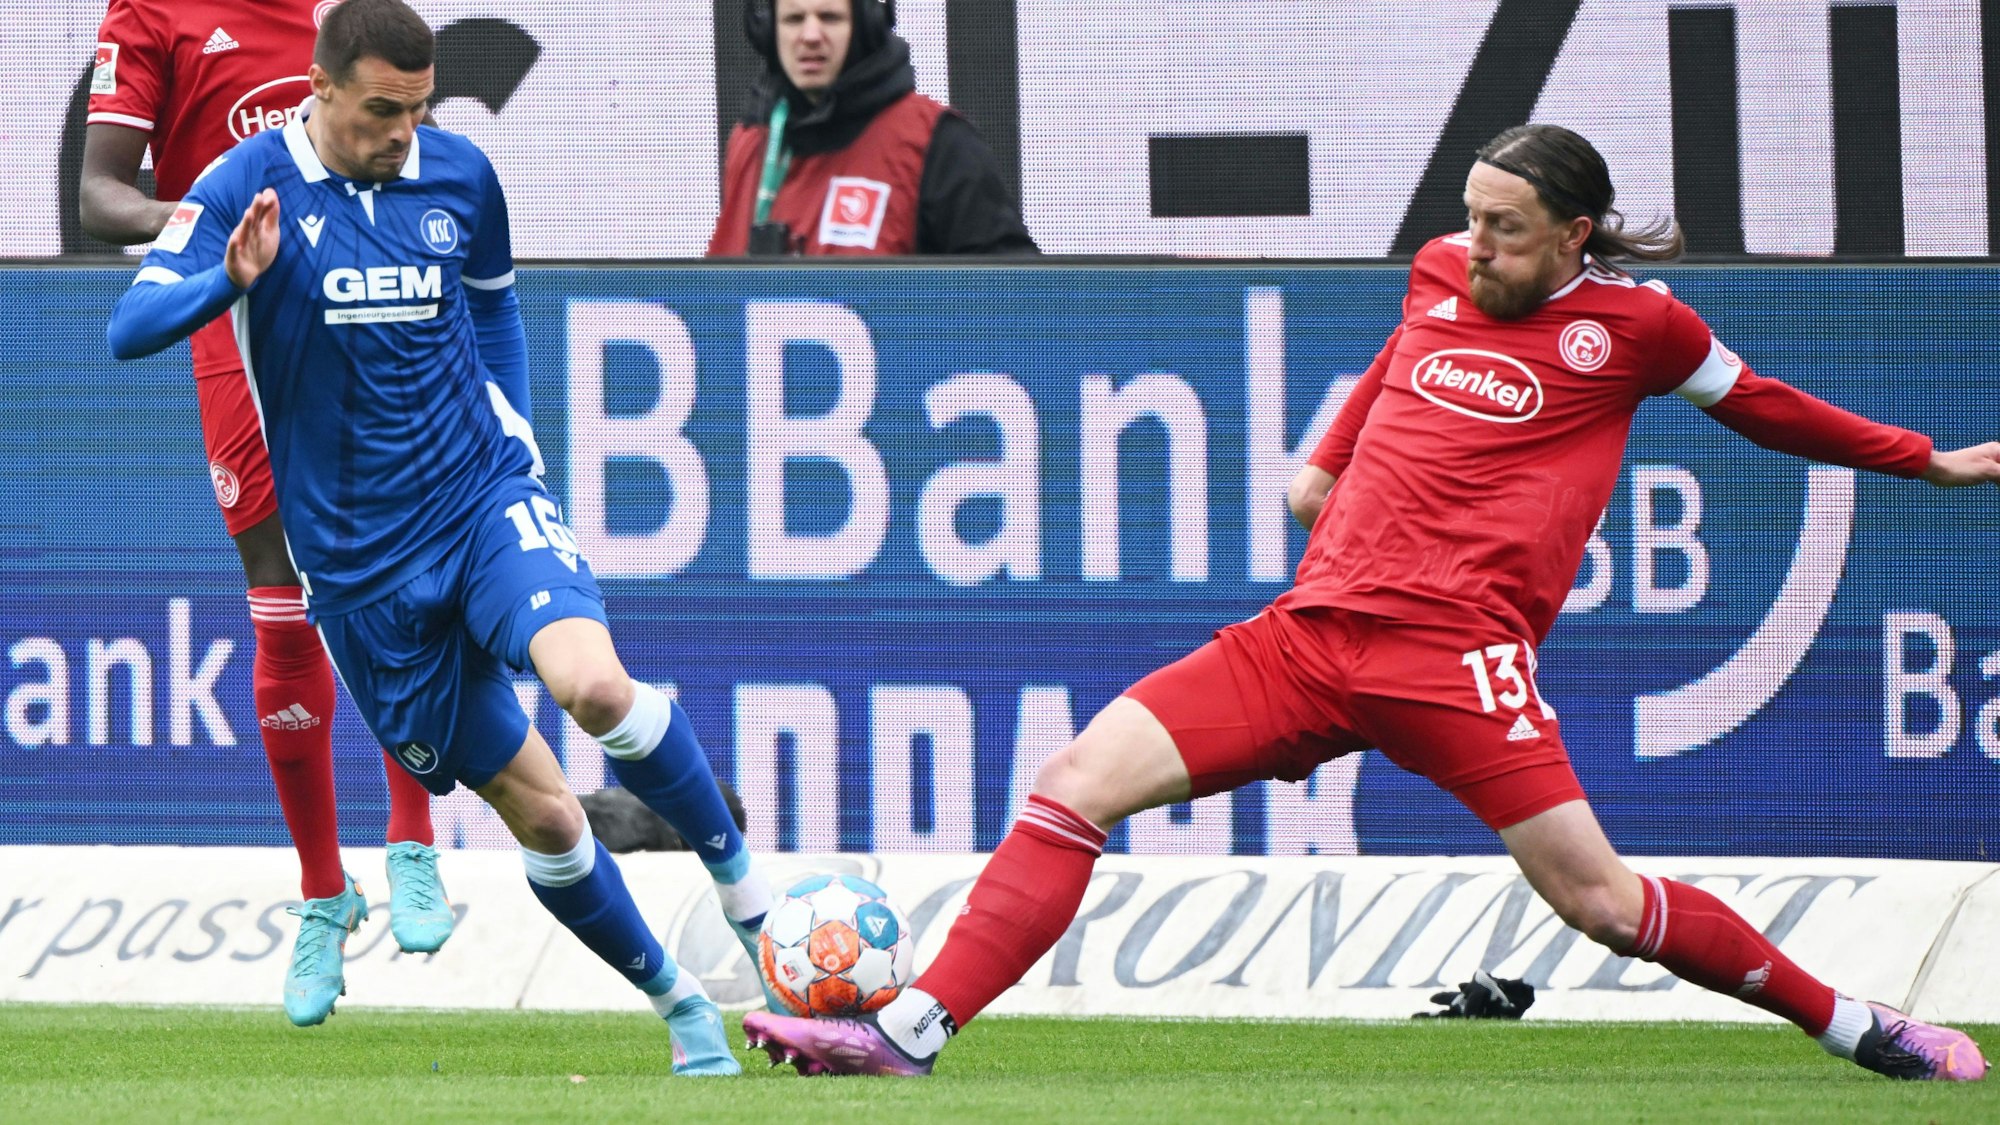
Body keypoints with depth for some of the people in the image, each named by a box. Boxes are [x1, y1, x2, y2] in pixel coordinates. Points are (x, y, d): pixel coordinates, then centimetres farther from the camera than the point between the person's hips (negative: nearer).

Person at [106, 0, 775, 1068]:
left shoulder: (458, 175, 2)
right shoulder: (247, 187, -8)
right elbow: (130, 328, -17)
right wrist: (232, 279, -35)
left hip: (485, 497, 1)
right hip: (360, 564, -1)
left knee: (595, 684, -29)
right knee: (538, 812, 1)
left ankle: (744, 879, -7)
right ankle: (680, 1005, 19)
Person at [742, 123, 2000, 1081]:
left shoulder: (1632, 325, 3)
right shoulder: (1441, 278, 14)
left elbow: (1757, 404, 19)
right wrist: (1330, 461, 44)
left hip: (1454, 650, -5)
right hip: (1309, 634, 5)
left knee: (1603, 902, -14)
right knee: (1077, 783, -8)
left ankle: (1856, 1028, 5)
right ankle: (909, 1033, -11)